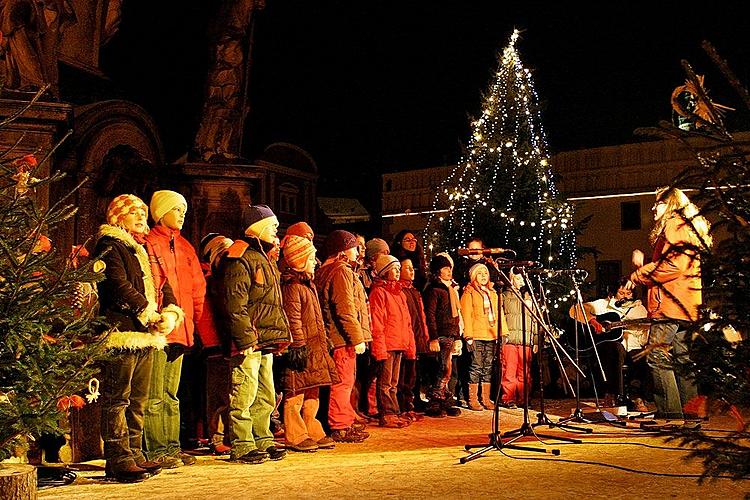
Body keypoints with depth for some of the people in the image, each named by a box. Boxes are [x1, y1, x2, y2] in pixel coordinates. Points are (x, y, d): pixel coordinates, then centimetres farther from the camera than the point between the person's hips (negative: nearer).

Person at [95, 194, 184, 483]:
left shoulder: (141, 249, 23)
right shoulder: (110, 245, -3)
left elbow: (161, 285, 17)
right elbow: (119, 285, -15)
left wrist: (170, 312, -1)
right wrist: (149, 314, -14)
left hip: (146, 333, 9)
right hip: (122, 331, -9)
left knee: (138, 400, 12)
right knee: (117, 399, -6)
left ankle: (134, 455, 19)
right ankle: (119, 461, -5)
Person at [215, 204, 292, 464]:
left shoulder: (264, 259, 21)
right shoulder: (240, 260, -11)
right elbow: (235, 305, -18)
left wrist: (280, 336, 19)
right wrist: (246, 340, -21)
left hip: (265, 343, 10)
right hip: (248, 344, -10)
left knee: (265, 397, 14)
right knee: (244, 396, -5)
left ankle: (263, 441, 23)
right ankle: (242, 447, 1)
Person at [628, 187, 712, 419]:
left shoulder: (675, 225, -5)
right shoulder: (689, 226, 27)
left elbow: (673, 265, -17)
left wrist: (637, 276, -9)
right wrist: (645, 265, 18)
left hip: (671, 304, -10)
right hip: (685, 306, 10)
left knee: (657, 356, -12)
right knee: (681, 358, 11)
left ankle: (670, 412, -14)